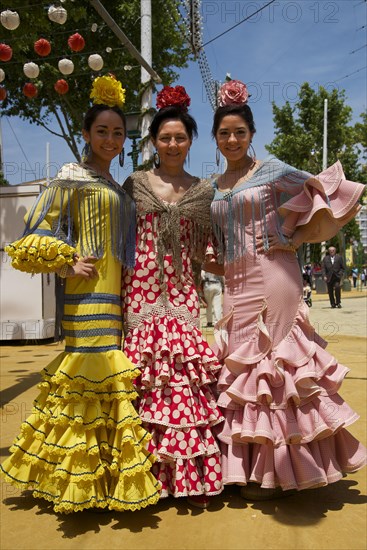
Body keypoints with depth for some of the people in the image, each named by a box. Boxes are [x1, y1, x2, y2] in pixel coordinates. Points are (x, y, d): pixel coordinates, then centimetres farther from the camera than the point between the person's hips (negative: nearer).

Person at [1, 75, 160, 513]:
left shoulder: (115, 187, 20)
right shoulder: (72, 177, -2)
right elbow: (35, 234, -7)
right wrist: (67, 266, -11)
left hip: (115, 294, 8)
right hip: (87, 295, -8)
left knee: (111, 375, 9)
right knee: (91, 365, -8)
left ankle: (106, 472, 21)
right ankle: (80, 479, 7)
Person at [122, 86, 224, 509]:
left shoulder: (203, 191, 12)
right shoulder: (134, 184, 9)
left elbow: (204, 251, 15)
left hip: (182, 292, 1)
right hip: (139, 289, -1)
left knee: (184, 373, -5)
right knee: (140, 374, -3)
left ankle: (190, 475, 7)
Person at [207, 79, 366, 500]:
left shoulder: (272, 171, -1)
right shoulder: (214, 188, 15)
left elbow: (333, 195, -3)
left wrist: (295, 239, -6)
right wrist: (202, 260, 4)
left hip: (272, 279, -6)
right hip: (235, 285, 6)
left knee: (273, 362, -5)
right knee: (241, 366, 7)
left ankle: (276, 471, 8)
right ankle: (252, 463, 20)